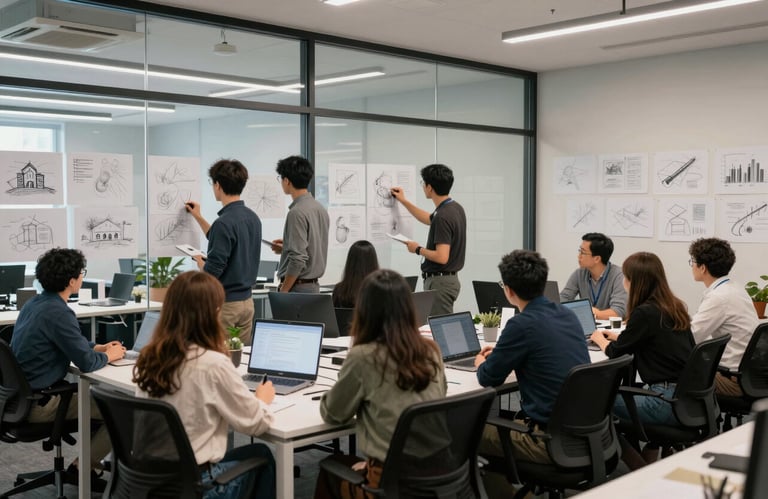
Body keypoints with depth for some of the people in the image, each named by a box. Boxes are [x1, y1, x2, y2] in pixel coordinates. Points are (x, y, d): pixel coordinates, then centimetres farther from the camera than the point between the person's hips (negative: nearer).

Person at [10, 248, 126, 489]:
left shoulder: (34, 303, 7)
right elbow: (86, 363, -21)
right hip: (40, 404, -10)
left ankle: (90, 461, 23)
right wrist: (108, 355, -1)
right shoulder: (58, 312, -24)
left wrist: (99, 347, 11)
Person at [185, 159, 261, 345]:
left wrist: (199, 261, 1)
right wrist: (198, 217, 30)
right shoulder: (253, 217, 7)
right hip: (247, 300, 8)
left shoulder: (224, 222, -20)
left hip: (224, 303, -8)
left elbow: (212, 271, -21)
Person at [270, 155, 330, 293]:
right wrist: (286, 248, 19)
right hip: (314, 285, 9)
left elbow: (298, 259, -22)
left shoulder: (297, 212, -18)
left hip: (297, 287, -9)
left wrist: (282, 291, -16)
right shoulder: (320, 209, 9)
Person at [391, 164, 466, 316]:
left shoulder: (443, 216, -23)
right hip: (449, 278, 10)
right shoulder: (455, 208, 8)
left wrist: (418, 249, -12)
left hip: (440, 282, -10)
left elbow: (441, 257, -28)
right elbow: (429, 219, 30)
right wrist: (404, 201, 31)